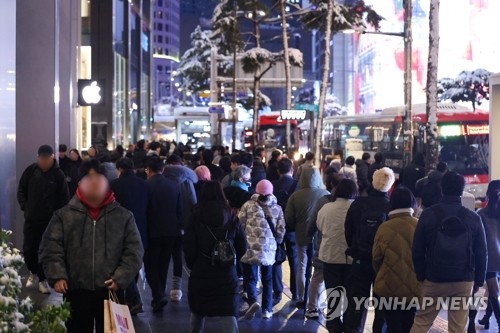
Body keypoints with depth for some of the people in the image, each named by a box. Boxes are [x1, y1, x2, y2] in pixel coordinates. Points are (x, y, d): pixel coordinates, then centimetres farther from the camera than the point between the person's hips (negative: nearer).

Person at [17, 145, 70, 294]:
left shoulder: (58, 174, -9)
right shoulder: (31, 170, -2)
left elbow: (64, 198, -5)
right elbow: (21, 190, 10)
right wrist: (24, 206, 1)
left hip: (51, 220, -2)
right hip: (31, 218, 2)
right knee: (28, 249, 7)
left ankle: (42, 279, 14)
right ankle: (34, 272, 32)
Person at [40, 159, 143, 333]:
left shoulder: (123, 216, 0)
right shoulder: (63, 215, 0)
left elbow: (134, 252, 0)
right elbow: (50, 249, -1)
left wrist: (120, 278, -11)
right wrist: (57, 276, -13)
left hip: (110, 292, 0)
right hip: (76, 292, 0)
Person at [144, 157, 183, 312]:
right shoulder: (175, 185, 1)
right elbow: (180, 210, 5)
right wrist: (179, 228, 14)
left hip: (152, 231, -4)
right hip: (171, 231, 4)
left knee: (150, 264, 5)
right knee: (163, 264, 16)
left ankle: (159, 295, -12)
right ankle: (159, 295, 24)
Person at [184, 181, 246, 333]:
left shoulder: (195, 217, -5)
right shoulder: (231, 217, 1)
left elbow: (189, 248, -6)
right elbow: (242, 247, 6)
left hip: (201, 273, 0)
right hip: (227, 274, 0)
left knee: (197, 313, 22)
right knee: (229, 315, -4)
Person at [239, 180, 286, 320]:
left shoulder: (248, 205, -2)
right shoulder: (277, 208, 4)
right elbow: (280, 231, 5)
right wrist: (276, 243, 24)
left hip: (251, 247, -2)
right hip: (269, 249, 2)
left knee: (250, 277, 4)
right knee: (267, 279, 14)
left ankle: (253, 301, -20)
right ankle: (267, 309, 13)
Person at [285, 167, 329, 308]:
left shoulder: (296, 196, -10)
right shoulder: (326, 195, -12)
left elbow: (288, 219, -5)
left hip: (302, 237, 1)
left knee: (302, 268, 13)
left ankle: (302, 299, 17)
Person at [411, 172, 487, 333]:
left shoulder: (428, 215, -3)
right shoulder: (473, 218, -1)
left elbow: (417, 250, -2)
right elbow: (481, 254, 3)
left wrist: (421, 275, 8)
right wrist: (479, 281, 12)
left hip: (434, 279, 0)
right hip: (464, 281, 1)